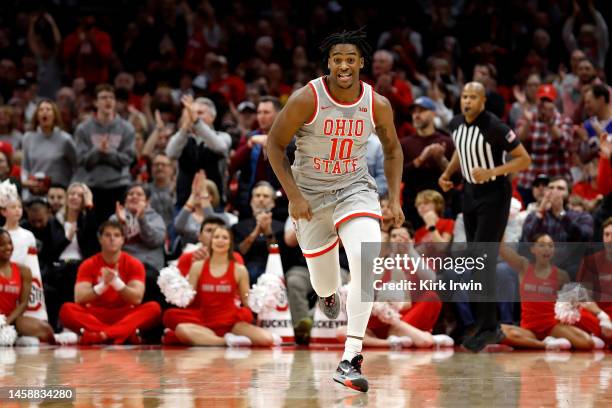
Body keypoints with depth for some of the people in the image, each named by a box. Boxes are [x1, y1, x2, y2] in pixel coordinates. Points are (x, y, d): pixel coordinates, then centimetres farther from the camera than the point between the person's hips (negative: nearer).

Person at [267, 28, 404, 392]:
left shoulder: (378, 105, -8)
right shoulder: (307, 99, -17)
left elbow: (392, 149, 10)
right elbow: (275, 145, -8)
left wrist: (395, 199, 2)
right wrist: (294, 196, -14)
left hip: (356, 189, 1)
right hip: (310, 195, -1)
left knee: (368, 260, -26)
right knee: (323, 280, 10)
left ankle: (351, 359, -26)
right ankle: (328, 293, 55)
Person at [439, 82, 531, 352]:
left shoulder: (494, 127, -20)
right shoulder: (456, 124, 1)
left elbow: (524, 159, -16)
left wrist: (492, 172, -28)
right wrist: (448, 173, 8)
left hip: (494, 195, -8)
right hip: (470, 193, 8)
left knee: (483, 261, -14)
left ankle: (487, 328, -11)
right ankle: (491, 327, 17)